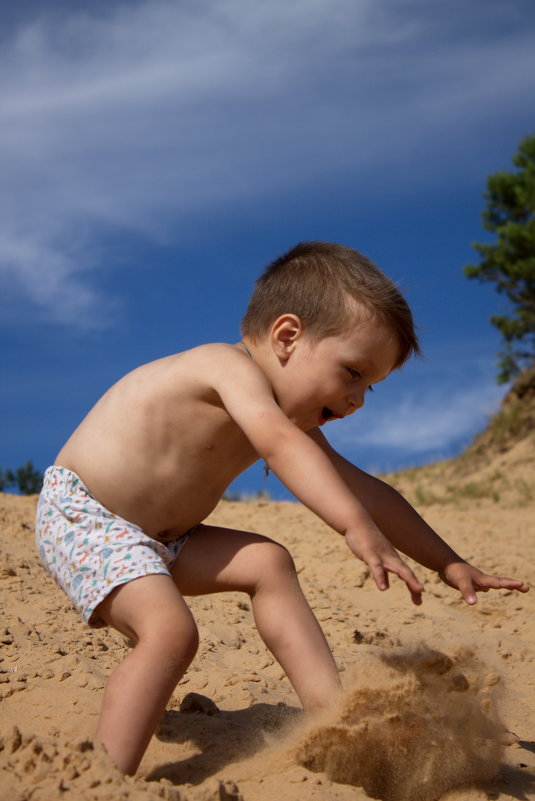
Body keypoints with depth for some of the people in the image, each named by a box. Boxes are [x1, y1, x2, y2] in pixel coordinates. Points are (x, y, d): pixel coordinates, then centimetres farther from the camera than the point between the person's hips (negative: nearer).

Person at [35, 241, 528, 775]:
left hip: (157, 537, 9)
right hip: (79, 517, -9)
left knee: (268, 563, -2)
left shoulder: (289, 414, 7)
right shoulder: (230, 366, -21)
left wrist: (447, 564, 9)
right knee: (171, 630, -28)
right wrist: (358, 529, -52)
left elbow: (360, 489, 11)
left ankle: (332, 711, -5)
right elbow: (280, 444, -41)